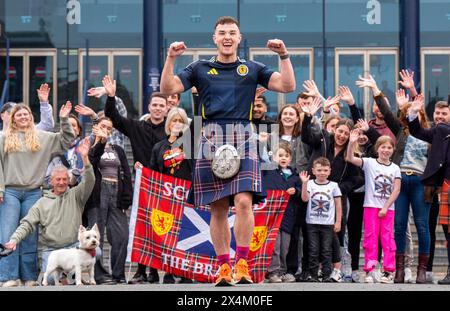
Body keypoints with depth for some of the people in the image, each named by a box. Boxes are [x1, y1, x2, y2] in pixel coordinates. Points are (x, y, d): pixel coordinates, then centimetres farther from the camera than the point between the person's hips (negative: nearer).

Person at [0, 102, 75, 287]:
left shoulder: (42, 138, 11)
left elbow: (66, 141, 12)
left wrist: (64, 120, 0)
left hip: (33, 192, 2)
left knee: (30, 236, 4)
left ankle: (29, 277, 10)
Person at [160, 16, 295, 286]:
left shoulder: (252, 69, 14)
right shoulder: (200, 68, 15)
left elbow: (288, 86, 5)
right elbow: (168, 89, 6)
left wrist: (284, 56, -5)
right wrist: (171, 58, -5)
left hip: (243, 141, -1)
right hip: (212, 139, 1)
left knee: (244, 201, -16)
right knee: (218, 208, 3)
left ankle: (242, 264, -9)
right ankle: (224, 267, 11)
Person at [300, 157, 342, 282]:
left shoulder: (333, 186, 4)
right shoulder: (310, 184, 3)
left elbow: (338, 205, 7)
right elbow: (305, 199, -12)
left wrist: (338, 222, 3)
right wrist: (304, 183, -22)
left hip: (328, 224, 0)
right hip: (312, 223, 0)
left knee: (326, 251, 1)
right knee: (313, 251, 2)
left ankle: (327, 275, 5)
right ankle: (313, 275, 7)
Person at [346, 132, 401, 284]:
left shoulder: (395, 168, 5)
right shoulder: (369, 163, 1)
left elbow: (396, 190, 0)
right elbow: (350, 158, -12)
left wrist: (386, 207, -8)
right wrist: (352, 143, -28)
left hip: (388, 208, 1)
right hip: (371, 206, -1)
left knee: (388, 238, 1)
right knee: (371, 237, 0)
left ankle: (389, 271, 5)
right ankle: (369, 271, 2)